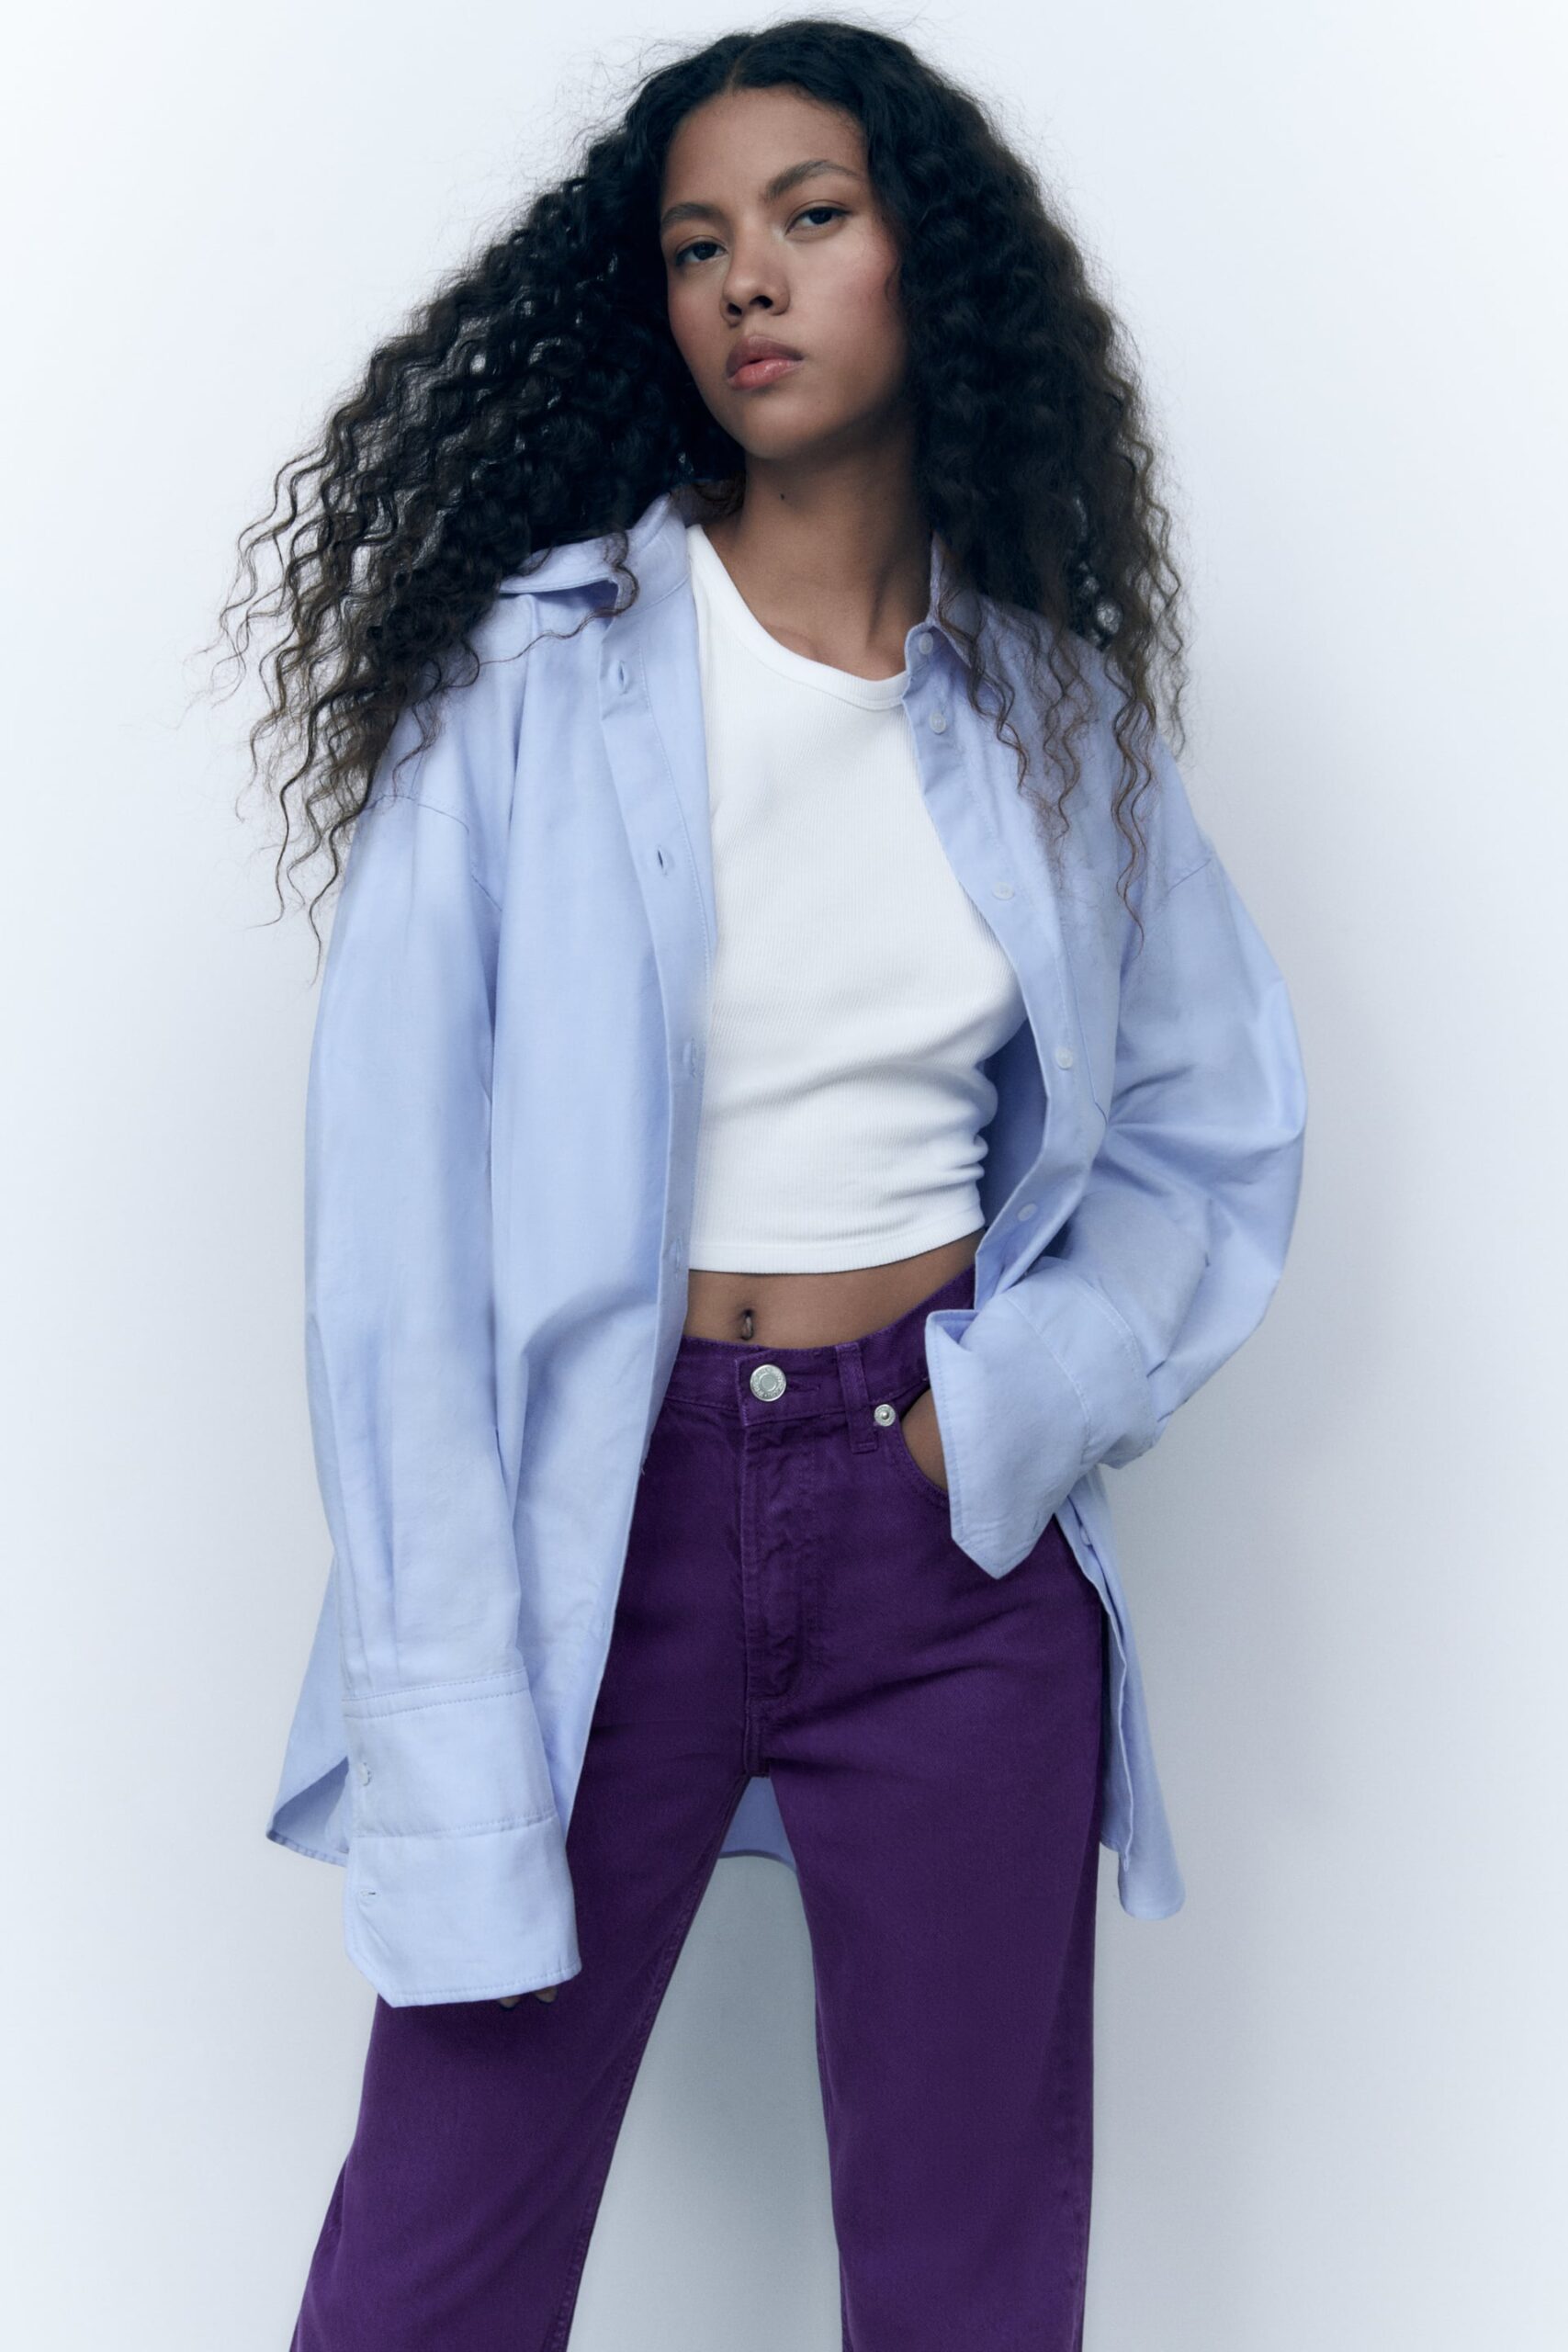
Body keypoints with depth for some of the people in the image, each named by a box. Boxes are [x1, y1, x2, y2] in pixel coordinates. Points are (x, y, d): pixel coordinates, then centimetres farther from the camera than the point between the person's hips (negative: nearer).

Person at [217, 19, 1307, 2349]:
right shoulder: (540, 666, -6)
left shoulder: (1053, 703, 5)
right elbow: (402, 1208, -10)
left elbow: (1219, 1126, 14)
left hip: (954, 1544, 3)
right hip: (607, 1524, -3)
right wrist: (447, 1751, -15)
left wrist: (1023, 1403, -4)